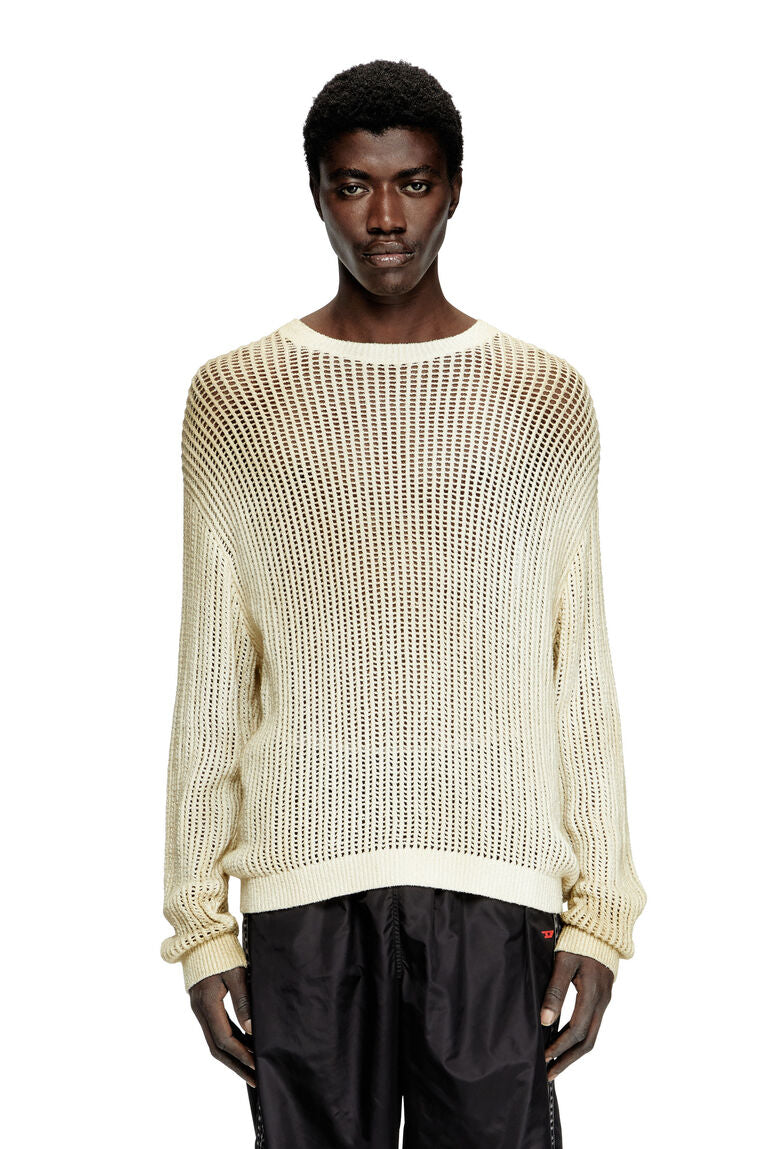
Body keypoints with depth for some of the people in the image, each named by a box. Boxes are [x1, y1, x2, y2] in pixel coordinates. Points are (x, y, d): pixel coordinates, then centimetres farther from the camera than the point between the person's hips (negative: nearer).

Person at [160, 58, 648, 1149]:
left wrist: (598, 910, 1)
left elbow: (582, 670, 6)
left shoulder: (548, 398, 6)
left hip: (496, 880, 0)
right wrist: (199, 915, 3)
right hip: (300, 880, 0)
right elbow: (212, 671, 6)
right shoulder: (233, 397, 5)